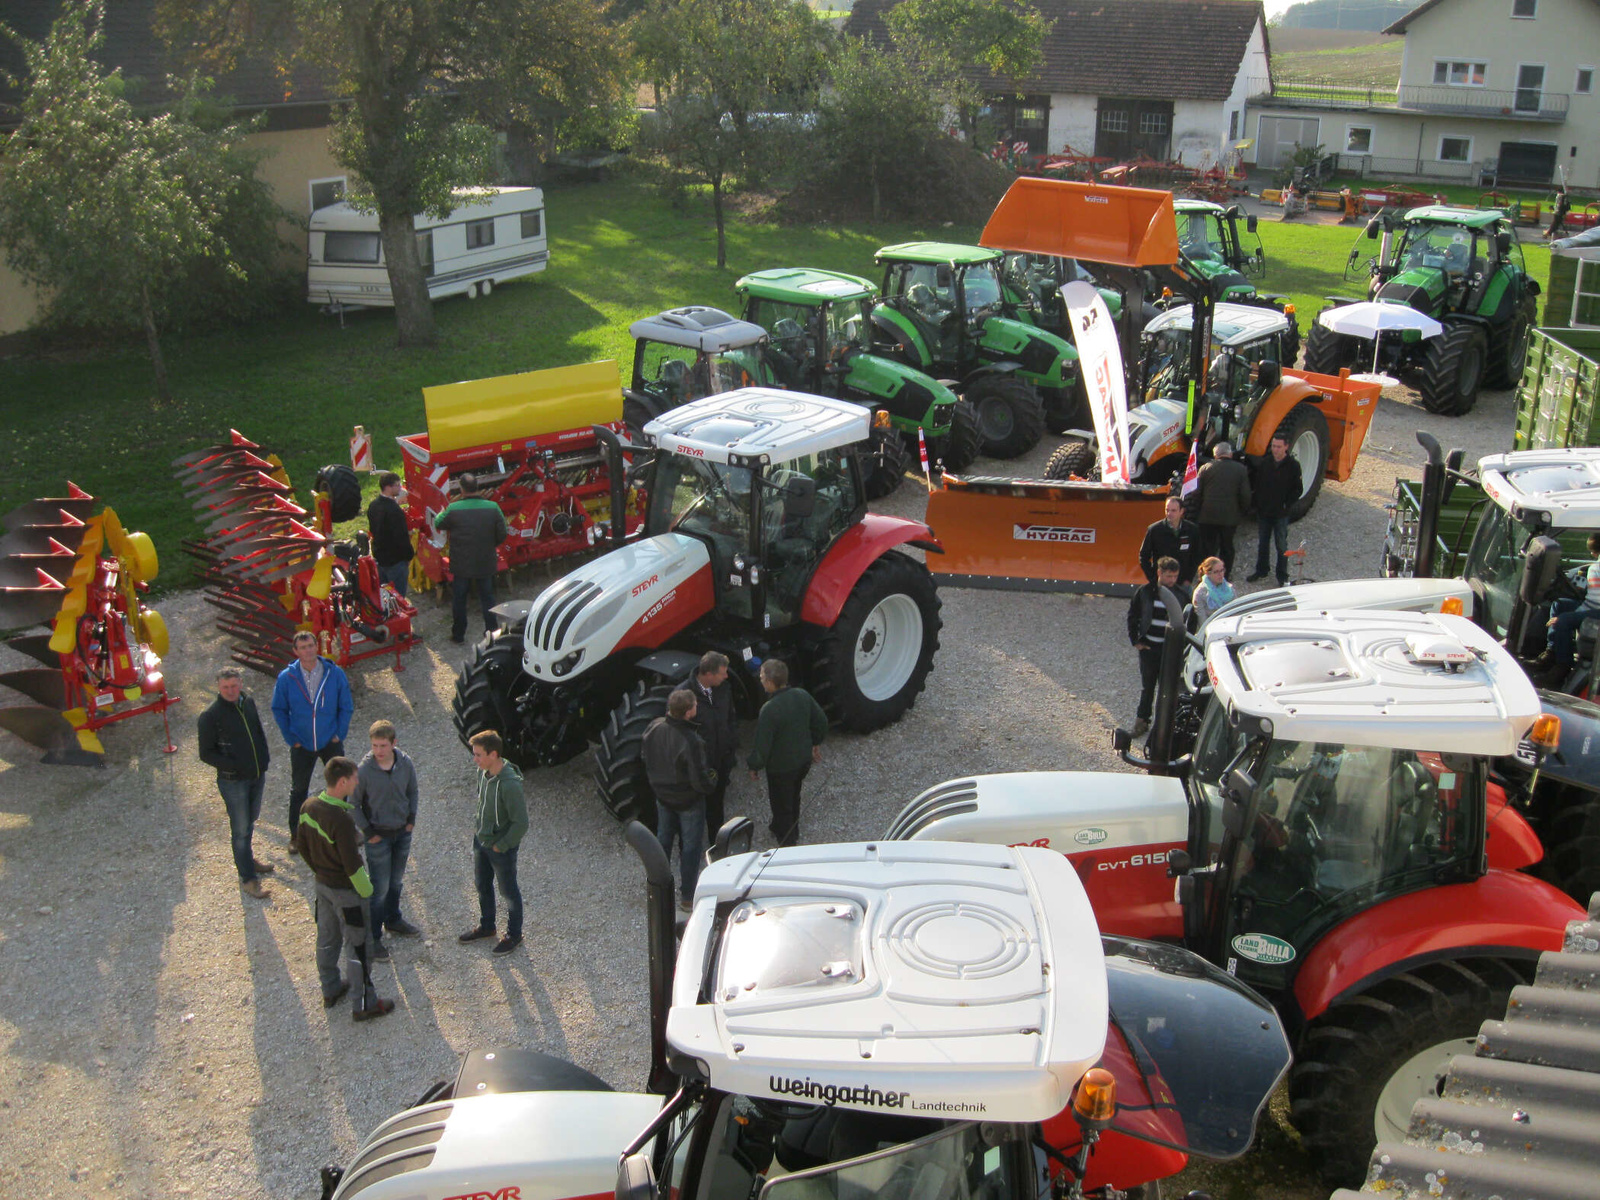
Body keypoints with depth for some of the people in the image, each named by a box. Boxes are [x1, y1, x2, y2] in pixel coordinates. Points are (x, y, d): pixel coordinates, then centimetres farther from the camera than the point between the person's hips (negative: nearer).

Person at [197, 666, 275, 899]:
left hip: (257, 775, 6)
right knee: (241, 829, 3)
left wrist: (265, 756, 5)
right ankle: (247, 878, 14)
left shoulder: (248, 701, -1)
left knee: (250, 821, 23)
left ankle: (247, 859, 45)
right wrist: (233, 766, -22)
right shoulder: (210, 716, -19)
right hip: (233, 781, -6)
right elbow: (206, 754, -14)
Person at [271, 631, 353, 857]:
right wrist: (291, 738, -4)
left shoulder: (335, 673, -12)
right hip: (302, 745, 0)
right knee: (298, 790, 13)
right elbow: (279, 709, 0)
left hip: (330, 742, 0)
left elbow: (346, 707, -1)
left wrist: (340, 734, -6)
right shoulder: (286, 678, -12)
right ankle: (295, 836, 27)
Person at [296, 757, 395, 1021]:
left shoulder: (309, 807, -7)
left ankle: (330, 990, 41)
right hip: (345, 890, -8)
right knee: (357, 947, 6)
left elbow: (302, 843, 7)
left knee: (327, 939, 23)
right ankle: (364, 1004, 17)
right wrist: (366, 890, -12)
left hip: (322, 884, 8)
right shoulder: (342, 819, -32)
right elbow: (352, 864, -27)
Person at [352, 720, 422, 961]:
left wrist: (411, 819, 1)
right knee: (380, 888, 1)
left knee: (396, 881, 21)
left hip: (403, 832, 4)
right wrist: (368, 832, -11)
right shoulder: (364, 770, -23)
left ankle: (393, 920, 43)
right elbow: (354, 804, -11)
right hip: (378, 835, -4)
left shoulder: (406, 763, -12)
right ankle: (372, 939, 16)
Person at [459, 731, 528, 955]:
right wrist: (479, 830, 10)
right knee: (482, 885, 25)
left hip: (502, 848, -8)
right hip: (481, 840, 8)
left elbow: (521, 823, -28)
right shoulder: (483, 772, -9)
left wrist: (501, 845, -18)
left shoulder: (510, 785, -34)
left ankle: (514, 934, 34)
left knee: (508, 892, 14)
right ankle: (486, 926, 48)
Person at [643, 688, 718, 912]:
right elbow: (700, 781, -27)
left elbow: (646, 759, 2)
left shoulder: (654, 728, -15)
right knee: (691, 845, 13)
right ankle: (688, 897, 25)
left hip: (661, 795, 6)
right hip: (688, 801, -6)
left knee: (663, 840, 24)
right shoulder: (691, 742, -34)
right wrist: (712, 780, -5)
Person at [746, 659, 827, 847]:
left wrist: (754, 766, -6)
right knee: (793, 797, 30)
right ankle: (792, 832, 50)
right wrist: (816, 743, 20)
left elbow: (762, 744, -23)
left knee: (781, 804, 14)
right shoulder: (802, 695, -11)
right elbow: (821, 721, 3)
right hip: (804, 759, 7)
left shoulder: (769, 710, -31)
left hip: (781, 766, -7)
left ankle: (787, 842, 30)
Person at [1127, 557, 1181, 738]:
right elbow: (1132, 616, 7)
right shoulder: (1145, 592, -3)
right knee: (1147, 686, 10)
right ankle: (1142, 720, 23)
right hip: (1149, 647, 1)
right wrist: (1135, 640, 2)